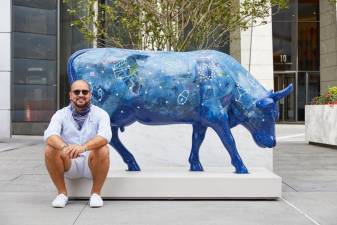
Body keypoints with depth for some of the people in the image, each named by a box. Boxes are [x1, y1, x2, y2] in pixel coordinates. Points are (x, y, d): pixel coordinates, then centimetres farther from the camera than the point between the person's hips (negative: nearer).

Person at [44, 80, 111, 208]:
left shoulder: (100, 114, -6)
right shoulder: (61, 114, -2)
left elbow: (105, 135, -26)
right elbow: (50, 135, -21)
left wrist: (83, 147, -46)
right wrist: (64, 147, -44)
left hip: (91, 164, -1)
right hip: (69, 165, 1)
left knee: (103, 150, -31)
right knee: (50, 150, -25)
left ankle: (96, 193, -10)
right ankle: (62, 193, -7)